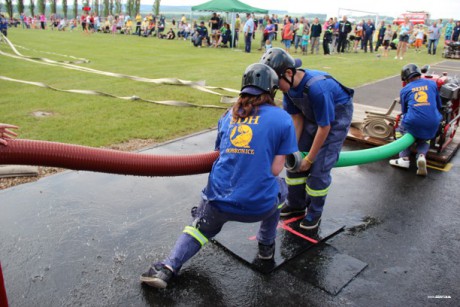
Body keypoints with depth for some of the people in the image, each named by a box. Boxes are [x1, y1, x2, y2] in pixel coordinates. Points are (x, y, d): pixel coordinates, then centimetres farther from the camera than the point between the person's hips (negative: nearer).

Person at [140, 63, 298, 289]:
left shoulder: (229, 115, 10)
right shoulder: (282, 118, 0)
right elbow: (274, 170, -2)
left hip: (219, 201, 2)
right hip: (260, 205, -2)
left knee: (200, 226, 32)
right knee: (278, 187, 33)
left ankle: (167, 268, 13)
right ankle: (266, 246, 41)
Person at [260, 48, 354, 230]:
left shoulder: (317, 88, -38)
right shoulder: (289, 84, -16)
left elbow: (324, 127, -27)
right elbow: (296, 117, -5)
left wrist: (309, 159, -18)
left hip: (336, 118, -7)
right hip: (312, 116, 7)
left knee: (319, 167, -8)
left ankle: (314, 212, 13)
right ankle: (295, 204, 23)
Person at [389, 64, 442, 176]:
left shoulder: (404, 90, 7)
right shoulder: (432, 83, 13)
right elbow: (439, 106, 20)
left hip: (413, 125, -2)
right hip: (433, 126, 2)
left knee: (400, 130, 30)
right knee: (423, 140, 32)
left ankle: (404, 158, 13)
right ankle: (422, 155, 0)